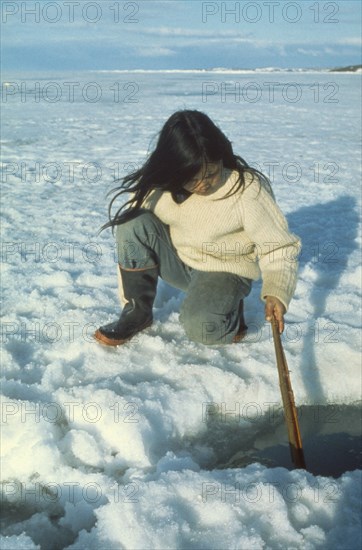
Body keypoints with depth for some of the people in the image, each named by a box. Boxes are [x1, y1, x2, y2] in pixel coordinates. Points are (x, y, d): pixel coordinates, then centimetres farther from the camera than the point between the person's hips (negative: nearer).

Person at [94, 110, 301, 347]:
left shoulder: (248, 189, -25)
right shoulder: (156, 185, -17)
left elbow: (279, 247, -19)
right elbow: (129, 238, -10)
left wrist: (276, 293, -36)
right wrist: (128, 299, -9)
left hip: (224, 271, -3)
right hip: (176, 260, 4)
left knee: (202, 327, -34)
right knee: (134, 222, -25)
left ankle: (229, 304, 3)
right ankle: (137, 311, -10)